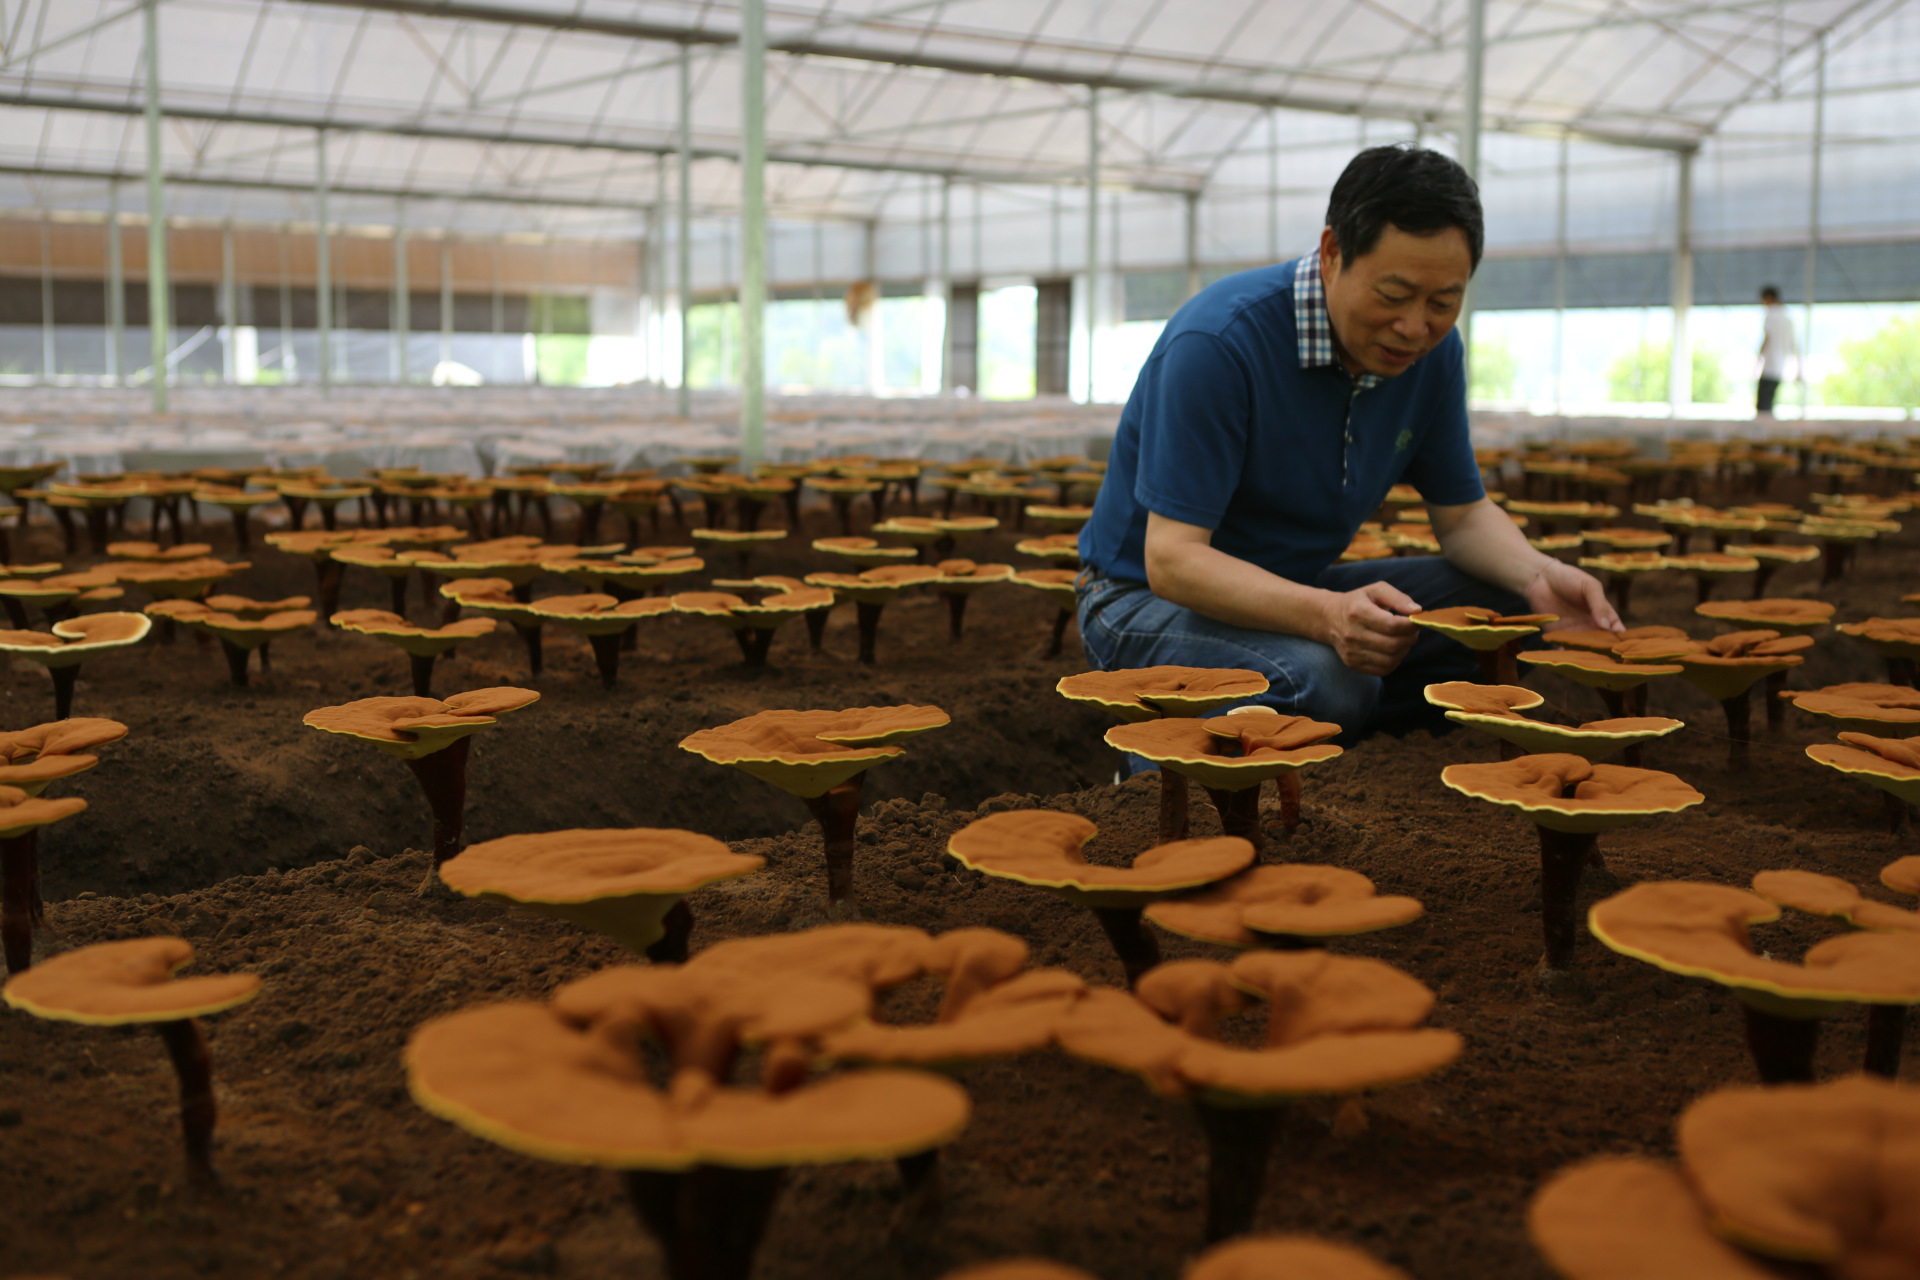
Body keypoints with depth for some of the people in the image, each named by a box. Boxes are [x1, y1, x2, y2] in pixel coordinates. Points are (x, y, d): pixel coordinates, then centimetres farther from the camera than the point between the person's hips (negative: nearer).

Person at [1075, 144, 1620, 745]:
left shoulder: (1433, 349, -4)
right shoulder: (1218, 343, -26)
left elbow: (1462, 513, 6)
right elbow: (1171, 558, -29)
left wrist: (1537, 575, -17)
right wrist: (1325, 614, -45)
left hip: (1293, 594, 7)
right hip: (1147, 600, -7)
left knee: (1514, 609, -8)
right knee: (1326, 683, -36)